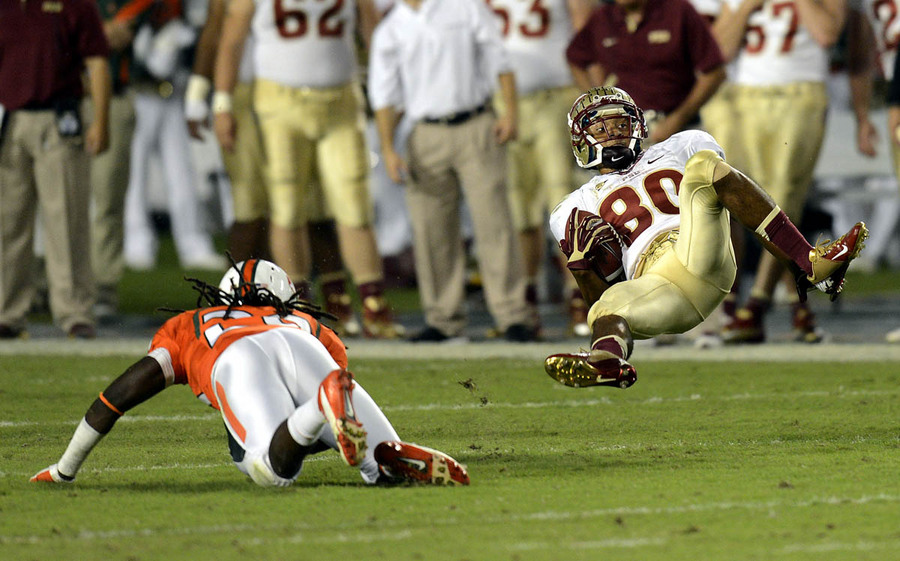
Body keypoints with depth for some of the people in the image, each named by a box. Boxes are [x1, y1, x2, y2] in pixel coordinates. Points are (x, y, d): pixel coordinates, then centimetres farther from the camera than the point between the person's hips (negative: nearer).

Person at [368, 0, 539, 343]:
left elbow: (498, 59, 7)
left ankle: (512, 315, -8)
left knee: (492, 220, -9)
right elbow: (384, 95, 8)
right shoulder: (388, 32, 10)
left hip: (477, 129, -2)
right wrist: (388, 149, -4)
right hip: (427, 138, 2)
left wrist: (510, 112, -4)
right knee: (431, 229, 1)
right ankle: (443, 320, 11)